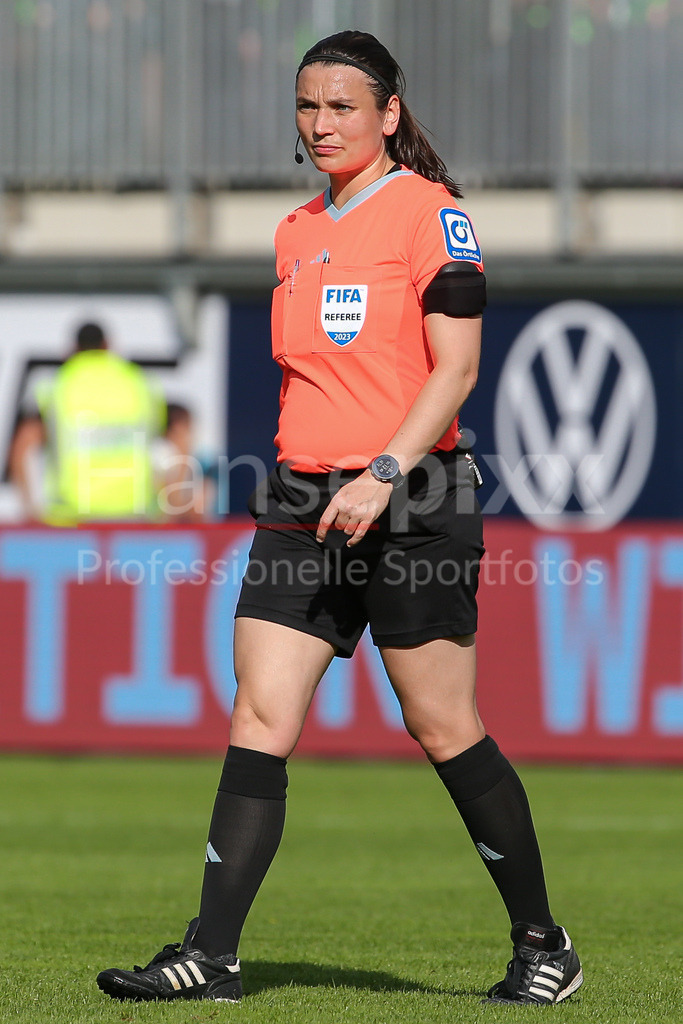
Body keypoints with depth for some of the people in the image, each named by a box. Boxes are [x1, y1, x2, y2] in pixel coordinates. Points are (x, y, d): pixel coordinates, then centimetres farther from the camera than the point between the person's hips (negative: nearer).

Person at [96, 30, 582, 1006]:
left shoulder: (430, 213, -6)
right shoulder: (297, 230, 16)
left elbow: (456, 368, -12)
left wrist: (382, 475, -21)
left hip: (409, 502, -6)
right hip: (301, 503, 6)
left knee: (443, 728, -1)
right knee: (259, 719, -3)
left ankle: (542, 942, 13)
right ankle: (212, 954, -6)